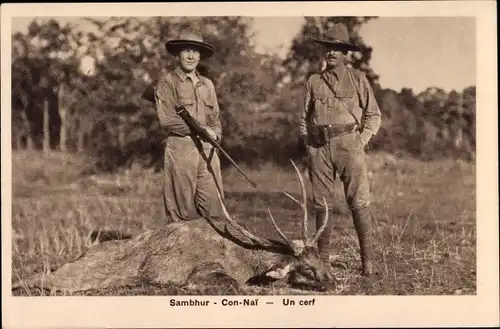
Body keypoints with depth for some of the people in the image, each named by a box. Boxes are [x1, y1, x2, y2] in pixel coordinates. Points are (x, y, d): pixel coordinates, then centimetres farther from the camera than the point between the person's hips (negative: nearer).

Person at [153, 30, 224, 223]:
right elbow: (167, 119, -9)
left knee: (213, 206, 1)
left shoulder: (207, 84, 20)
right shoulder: (167, 82, 1)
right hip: (180, 148, -5)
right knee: (182, 210, -3)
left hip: (208, 150, 5)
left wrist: (215, 135, -1)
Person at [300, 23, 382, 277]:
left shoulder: (358, 79, 7)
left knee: (359, 203, -7)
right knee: (321, 203, 5)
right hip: (319, 148, 3)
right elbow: (305, 118, 18)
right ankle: (323, 258, 14)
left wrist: (361, 141, -4)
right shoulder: (314, 81, 14)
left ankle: (367, 259, 0)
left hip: (349, 144, -3)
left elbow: (373, 115, 7)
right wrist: (308, 147, 8)